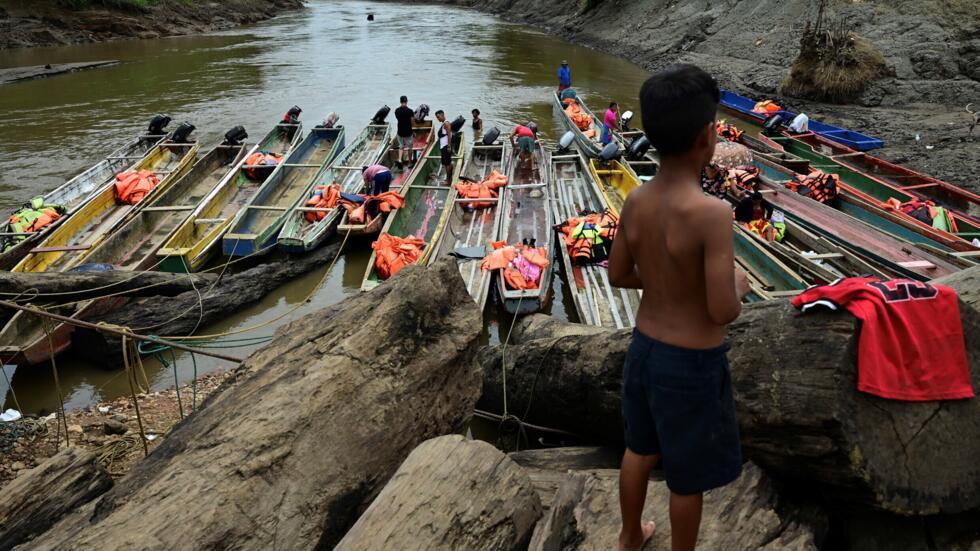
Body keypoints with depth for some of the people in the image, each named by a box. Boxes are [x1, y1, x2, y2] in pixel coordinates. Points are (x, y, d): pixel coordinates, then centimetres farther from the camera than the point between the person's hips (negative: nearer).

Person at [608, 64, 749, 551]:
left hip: (644, 346, 7)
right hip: (692, 363, -7)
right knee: (687, 475, 16)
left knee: (640, 449, 27)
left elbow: (618, 275, 5)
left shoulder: (635, 201, -7)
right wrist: (737, 284, -4)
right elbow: (723, 311, -25)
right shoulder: (712, 213, -27)